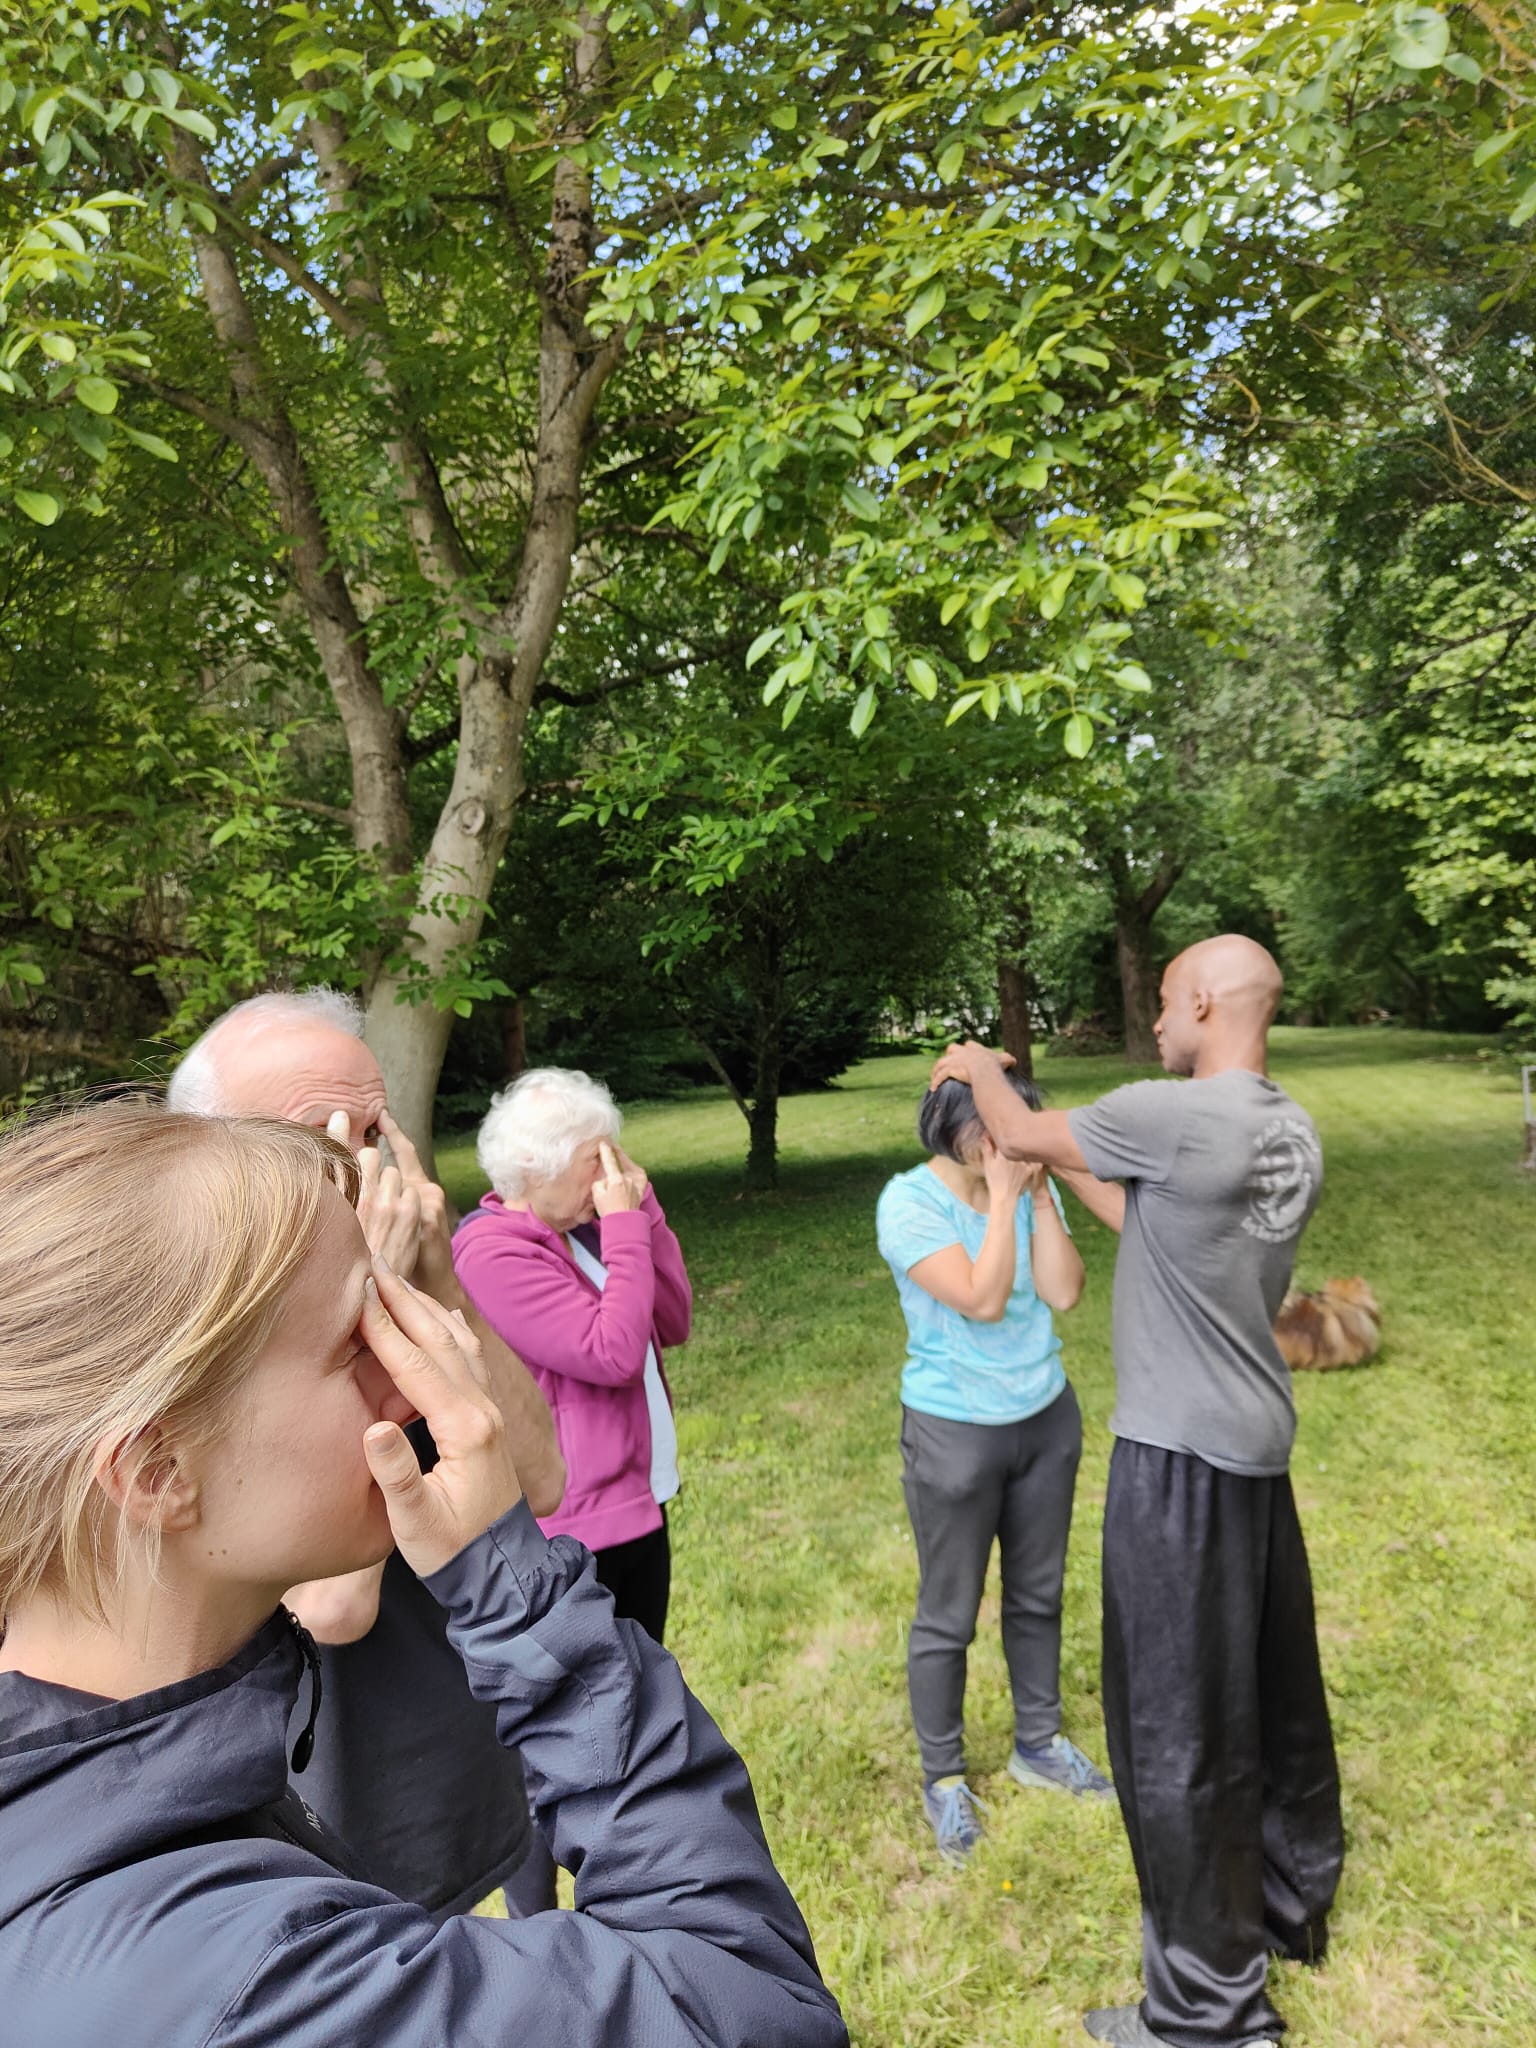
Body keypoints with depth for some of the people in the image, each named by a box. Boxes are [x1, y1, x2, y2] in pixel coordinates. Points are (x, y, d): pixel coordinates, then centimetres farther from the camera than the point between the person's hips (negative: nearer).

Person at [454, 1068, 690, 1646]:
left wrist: (642, 1209, -4)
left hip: (640, 1509, 9)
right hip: (571, 1533, -9)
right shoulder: (493, 1252, -20)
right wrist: (626, 1229, -20)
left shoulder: (580, 1232, 7)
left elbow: (673, 1324, 4)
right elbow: (615, 1355, -25)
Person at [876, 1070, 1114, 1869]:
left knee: (1038, 1594, 21)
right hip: (954, 1433, -5)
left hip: (1047, 1417, 5)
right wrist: (1002, 1195, -25)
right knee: (948, 1617, 10)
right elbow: (981, 1299, -26)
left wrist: (1038, 1192, -17)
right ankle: (943, 1778, 31)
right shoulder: (909, 1201, -19)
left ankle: (1038, 1743, 42)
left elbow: (1063, 1292, -13)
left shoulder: (1030, 1188, -5)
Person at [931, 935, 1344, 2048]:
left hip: (1183, 1453, -9)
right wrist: (1078, 1178, 23)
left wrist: (976, 1064, 14)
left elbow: (1019, 1133, -7)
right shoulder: (1297, 1134, 4)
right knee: (1277, 1689, 24)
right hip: (1260, 1442, 9)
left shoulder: (1168, 1115, -21)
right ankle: (1296, 1898, 45)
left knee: (1177, 1723, 5)